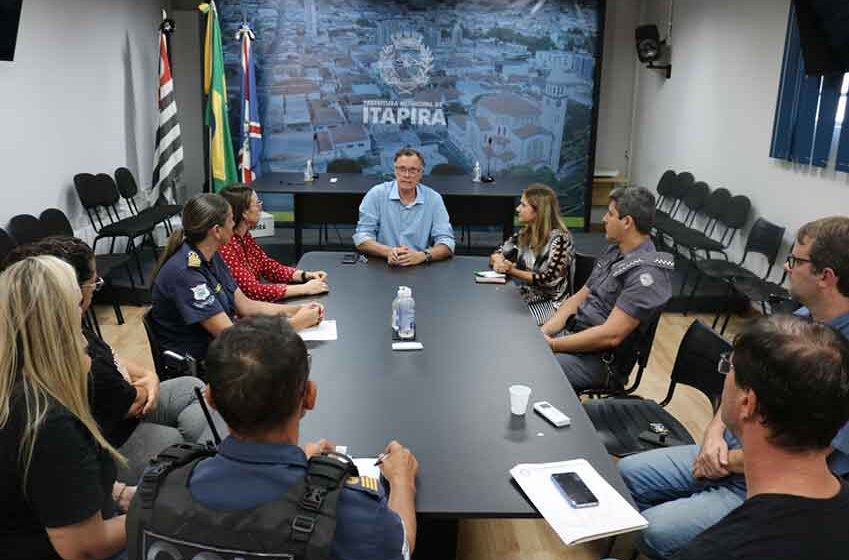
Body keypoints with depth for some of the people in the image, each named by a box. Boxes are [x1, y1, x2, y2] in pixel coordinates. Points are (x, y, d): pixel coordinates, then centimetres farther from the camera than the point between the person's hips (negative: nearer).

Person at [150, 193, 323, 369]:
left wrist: (297, 310, -4)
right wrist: (295, 323, -20)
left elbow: (244, 305, 8)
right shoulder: (184, 272, -25)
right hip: (195, 366, -8)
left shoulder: (212, 257, 3)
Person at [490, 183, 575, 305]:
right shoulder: (525, 234, 5)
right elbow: (496, 255, 9)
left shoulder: (559, 239, -15)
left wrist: (512, 271, -26)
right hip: (525, 299, 6)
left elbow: (550, 281, -20)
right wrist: (499, 263, -15)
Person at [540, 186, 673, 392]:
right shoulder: (614, 252, 12)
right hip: (571, 335, 9)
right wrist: (543, 331, 0)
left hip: (599, 359, -9)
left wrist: (552, 344, -18)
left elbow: (611, 335, -23)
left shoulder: (647, 273, -18)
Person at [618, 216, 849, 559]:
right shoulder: (800, 319, 1)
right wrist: (715, 433, -5)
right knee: (624, 475, 4)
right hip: (727, 451, 8)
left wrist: (728, 462, -12)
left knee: (653, 532, -18)